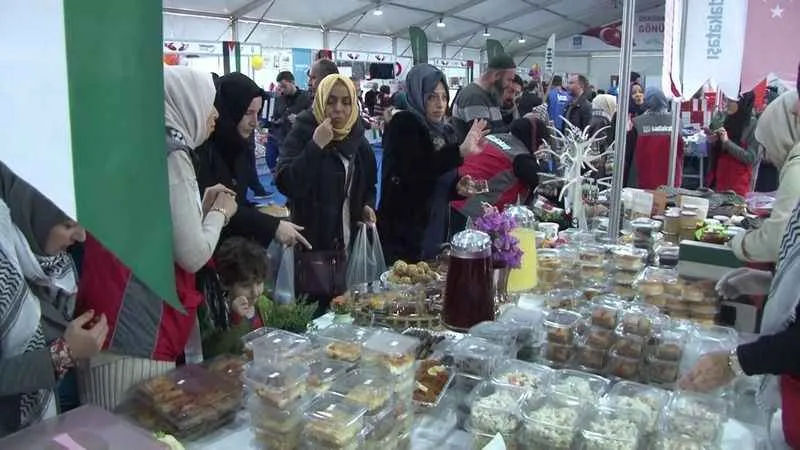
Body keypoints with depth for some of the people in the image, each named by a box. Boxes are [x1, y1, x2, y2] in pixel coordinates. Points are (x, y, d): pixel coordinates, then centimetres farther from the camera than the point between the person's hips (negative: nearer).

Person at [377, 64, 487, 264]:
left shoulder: (446, 131, 11)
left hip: (436, 231, 7)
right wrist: (460, 152, -34)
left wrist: (459, 187, -3)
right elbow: (416, 170, -26)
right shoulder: (402, 125, -9)